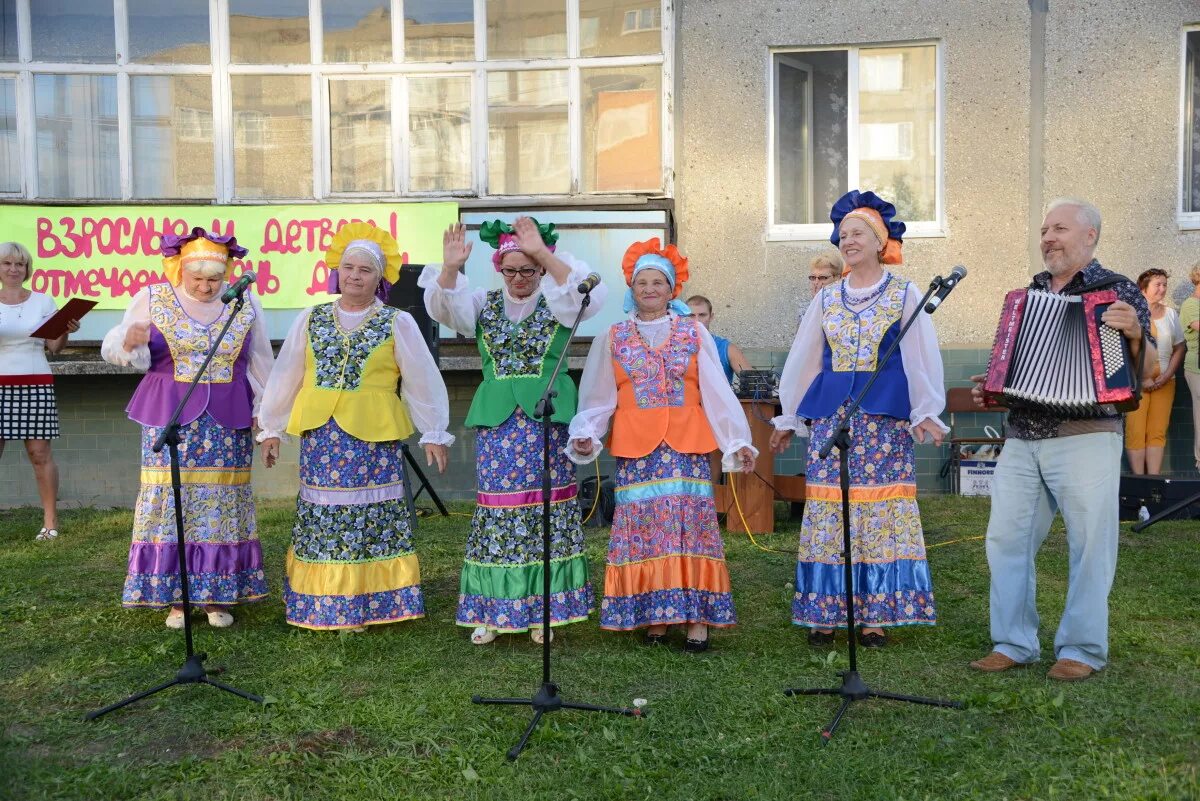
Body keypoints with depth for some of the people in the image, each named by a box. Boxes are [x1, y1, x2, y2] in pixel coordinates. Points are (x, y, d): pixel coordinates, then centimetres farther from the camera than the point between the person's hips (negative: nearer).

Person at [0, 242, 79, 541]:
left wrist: (66, 332, -10)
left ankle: (50, 522, 3)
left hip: (36, 385, 0)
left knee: (40, 453, -2)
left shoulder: (42, 302, 9)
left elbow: (54, 347, 8)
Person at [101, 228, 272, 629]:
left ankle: (218, 594, 12)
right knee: (170, 498, -2)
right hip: (170, 419, -1)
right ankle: (172, 595, 9)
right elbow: (113, 348, 4)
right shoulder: (151, 299, 1)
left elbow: (259, 364, 10)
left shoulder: (244, 305, 4)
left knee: (223, 502, 3)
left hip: (228, 421, 1)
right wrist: (129, 341, -19)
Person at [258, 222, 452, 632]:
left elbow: (423, 381, 3)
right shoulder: (311, 319, 9)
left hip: (372, 435, -2)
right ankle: (320, 602, 17)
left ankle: (367, 603, 10)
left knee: (370, 515, -1)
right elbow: (285, 376, 14)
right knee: (322, 515, 6)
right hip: (319, 433, 3)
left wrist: (434, 433, 2)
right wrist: (271, 428, 15)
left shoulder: (397, 323, 1)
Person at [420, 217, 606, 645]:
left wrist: (544, 254, -26)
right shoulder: (485, 304, 9)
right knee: (495, 511, 2)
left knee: (546, 509, 2)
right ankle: (491, 609, 11)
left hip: (547, 418, -1)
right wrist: (451, 268, -25)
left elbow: (586, 293, -18)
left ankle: (543, 608, 13)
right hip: (497, 420, 2)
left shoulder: (557, 303, 3)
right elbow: (445, 305, -7)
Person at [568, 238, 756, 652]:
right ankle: (653, 616, 8)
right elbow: (597, 398, 8)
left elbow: (717, 393, 4)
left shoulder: (694, 333, 7)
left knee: (691, 525, -4)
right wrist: (585, 435, -7)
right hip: (636, 448, 1)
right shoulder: (614, 338, 9)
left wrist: (738, 441, 0)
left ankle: (696, 618, 0)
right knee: (643, 529, 0)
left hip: (686, 445, 0)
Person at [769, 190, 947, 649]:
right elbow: (803, 359, 17)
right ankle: (823, 613, 7)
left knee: (881, 513, -3)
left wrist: (925, 415, -11)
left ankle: (875, 615, 4)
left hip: (885, 419, -3)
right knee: (827, 513, 0)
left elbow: (921, 359, 0)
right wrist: (788, 418, 17)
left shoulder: (905, 296, 4)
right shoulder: (826, 298, 13)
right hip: (830, 417, 3)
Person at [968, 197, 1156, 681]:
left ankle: (1082, 649, 15)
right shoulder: (1028, 294, 15)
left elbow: (1148, 370, -5)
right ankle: (1014, 643, 17)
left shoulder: (1117, 291, -1)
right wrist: (990, 388, 7)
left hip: (1086, 439, -5)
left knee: (1090, 545, 2)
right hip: (1021, 439, 6)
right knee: (1006, 538, 6)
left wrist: (1134, 334, -24)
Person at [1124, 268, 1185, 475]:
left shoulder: (1171, 314, 12)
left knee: (1158, 432, 1)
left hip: (1164, 381, 4)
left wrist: (1167, 375, -1)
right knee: (1136, 432, -8)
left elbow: (1179, 348, 14)